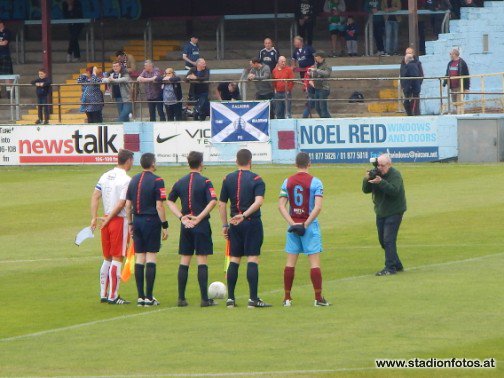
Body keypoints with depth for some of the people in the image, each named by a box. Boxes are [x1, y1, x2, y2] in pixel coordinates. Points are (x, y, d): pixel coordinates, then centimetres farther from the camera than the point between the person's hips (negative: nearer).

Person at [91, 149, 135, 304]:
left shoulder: (105, 176, 8)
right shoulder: (126, 180, -14)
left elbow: (95, 197, 5)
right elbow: (121, 203, -17)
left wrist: (94, 218, 1)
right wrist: (108, 219, -8)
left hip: (107, 221, 7)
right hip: (120, 220, -7)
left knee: (107, 259, 15)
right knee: (117, 259, -2)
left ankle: (103, 294, 18)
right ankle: (113, 296, -2)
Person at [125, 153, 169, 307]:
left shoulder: (134, 180, 9)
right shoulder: (156, 181, -10)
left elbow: (128, 204, 10)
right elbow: (159, 206, -13)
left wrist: (130, 223, 17)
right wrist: (165, 226, -7)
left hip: (137, 221, 5)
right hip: (151, 221, -5)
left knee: (139, 258, 7)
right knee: (151, 257, -3)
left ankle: (140, 296, 7)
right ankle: (149, 297, -5)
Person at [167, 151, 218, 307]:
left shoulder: (180, 182, 7)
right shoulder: (205, 182, -8)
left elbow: (170, 201, 10)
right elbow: (213, 201, -19)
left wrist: (181, 217, 3)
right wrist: (199, 217, -13)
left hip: (186, 225, 4)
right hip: (202, 225, -4)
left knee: (184, 262, 8)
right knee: (202, 261, -2)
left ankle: (181, 298, 7)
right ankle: (205, 299, -3)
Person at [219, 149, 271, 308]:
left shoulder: (228, 179, 7)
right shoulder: (256, 180, -4)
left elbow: (222, 204, 8)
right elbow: (259, 201, -20)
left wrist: (225, 225, 13)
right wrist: (245, 215, -24)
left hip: (235, 224, 4)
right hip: (253, 223, -4)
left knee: (234, 260, 9)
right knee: (252, 259, -3)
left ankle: (230, 298, 9)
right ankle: (253, 298, -6)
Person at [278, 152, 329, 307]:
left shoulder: (287, 182, 4)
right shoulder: (315, 182, -6)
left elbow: (281, 205, -2)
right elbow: (318, 207, -16)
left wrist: (292, 223, -8)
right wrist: (306, 224, -13)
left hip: (293, 225, 3)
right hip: (310, 225, -3)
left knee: (290, 263, 8)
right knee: (314, 262, -1)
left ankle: (287, 298, 9)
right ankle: (318, 298, -4)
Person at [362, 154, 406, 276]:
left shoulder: (395, 175, -14)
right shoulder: (376, 174, 5)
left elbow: (394, 191, -28)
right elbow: (366, 190, 2)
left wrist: (381, 182, -38)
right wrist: (366, 180, -18)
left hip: (394, 212, -8)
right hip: (381, 212, 8)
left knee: (388, 240, -15)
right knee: (383, 240, 12)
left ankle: (390, 268, -14)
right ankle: (397, 265, 23)